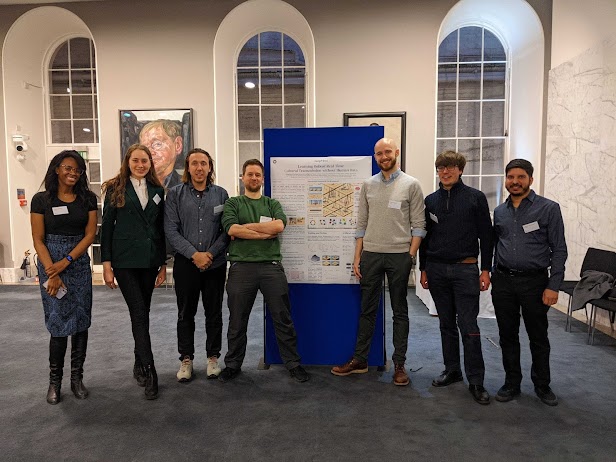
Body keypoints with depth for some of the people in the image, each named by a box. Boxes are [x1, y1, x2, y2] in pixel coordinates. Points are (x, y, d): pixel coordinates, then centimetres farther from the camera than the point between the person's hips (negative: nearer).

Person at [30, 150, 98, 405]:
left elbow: (90, 234, -1)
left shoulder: (87, 198, 3)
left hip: (79, 264, 2)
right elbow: (38, 240, -4)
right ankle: (55, 381, 16)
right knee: (59, 323, -2)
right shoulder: (41, 199, -2)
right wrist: (52, 272, -13)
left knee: (81, 323, 4)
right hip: (50, 264, -2)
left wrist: (66, 261, -11)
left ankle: (77, 378, 17)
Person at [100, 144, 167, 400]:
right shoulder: (115, 189, 1)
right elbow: (106, 226, -1)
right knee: (139, 313, -8)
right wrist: (106, 264, -6)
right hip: (124, 260, -3)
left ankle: (139, 363, 26)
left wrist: (163, 263, 9)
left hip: (150, 260, 3)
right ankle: (149, 371, -3)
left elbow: (161, 228, 11)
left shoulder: (157, 190, 10)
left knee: (142, 312, 11)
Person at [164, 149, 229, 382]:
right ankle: (186, 359, 23)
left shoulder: (221, 194, 4)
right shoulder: (175, 194, 1)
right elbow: (171, 230, -5)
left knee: (214, 313, 9)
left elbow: (227, 230, 1)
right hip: (185, 263, 0)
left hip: (215, 264, 1)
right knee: (185, 314, 9)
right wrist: (195, 254, -13)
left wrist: (210, 253, -11)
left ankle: (213, 357, 24)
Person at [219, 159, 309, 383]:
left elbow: (279, 225, -9)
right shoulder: (233, 203, 10)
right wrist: (267, 233, -9)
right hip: (241, 267, -1)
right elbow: (232, 229, -10)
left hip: (271, 266, 1)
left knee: (283, 319, 6)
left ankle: (293, 363, 19)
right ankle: (233, 365, 27)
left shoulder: (272, 204, 13)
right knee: (237, 321, 10)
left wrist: (246, 226, -9)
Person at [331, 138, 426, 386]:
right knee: (367, 310, 10)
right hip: (370, 254, 3)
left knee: (400, 311, 8)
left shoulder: (411, 184, 0)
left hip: (399, 255, -3)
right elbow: (362, 224, 9)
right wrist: (357, 258, 5)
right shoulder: (368, 185, 9)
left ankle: (399, 364, 18)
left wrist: (411, 256, -9)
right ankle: (359, 360, 21)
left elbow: (418, 225, -2)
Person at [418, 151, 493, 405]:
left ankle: (476, 381, 7)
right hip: (437, 270, 4)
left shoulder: (475, 198, 0)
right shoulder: (431, 200, 9)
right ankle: (452, 370, 25)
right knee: (446, 324, 12)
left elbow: (486, 235, 0)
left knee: (468, 326, -3)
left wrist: (485, 269, -5)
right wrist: (423, 269, 10)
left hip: (465, 269, -3)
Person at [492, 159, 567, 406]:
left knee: (538, 337, 9)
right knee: (507, 335, 11)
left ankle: (542, 385, 28)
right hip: (503, 281, 4)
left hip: (534, 281, -3)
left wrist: (553, 286, -12)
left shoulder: (548, 208, -5)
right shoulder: (500, 211, 8)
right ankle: (512, 383, 25)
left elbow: (559, 250, -6)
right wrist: (494, 275, 10)